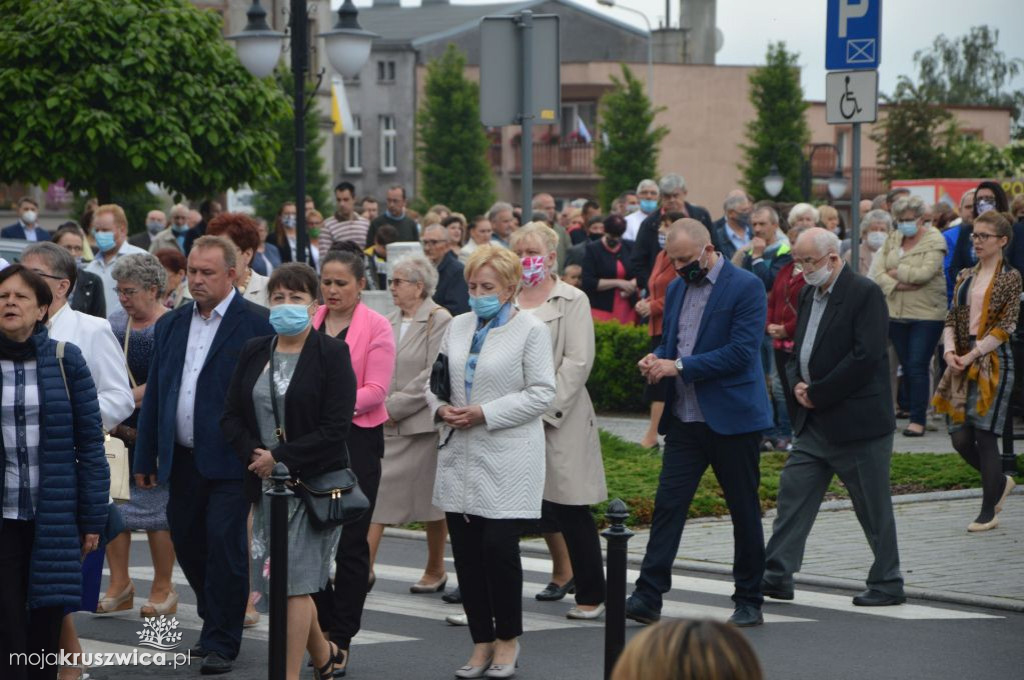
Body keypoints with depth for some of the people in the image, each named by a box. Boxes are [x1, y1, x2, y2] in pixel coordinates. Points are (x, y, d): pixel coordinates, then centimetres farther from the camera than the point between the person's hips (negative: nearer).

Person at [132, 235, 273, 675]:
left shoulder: (257, 325, -6)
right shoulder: (170, 325, 12)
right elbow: (154, 395, 15)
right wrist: (144, 458, 13)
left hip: (229, 461, -6)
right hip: (181, 459, 6)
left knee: (225, 548, -5)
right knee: (186, 544, 11)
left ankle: (222, 642, 5)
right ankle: (216, 623, 29)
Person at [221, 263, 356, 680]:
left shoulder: (331, 354, -6)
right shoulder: (254, 353, 9)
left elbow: (336, 427, -13)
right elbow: (231, 415, 9)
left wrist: (279, 457, -15)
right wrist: (254, 457, -9)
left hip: (315, 482, -5)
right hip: (266, 484, 6)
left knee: (296, 582, -8)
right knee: (284, 582, 12)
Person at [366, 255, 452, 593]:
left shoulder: (439, 321, -10)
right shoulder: (390, 321, 12)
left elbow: (434, 377, -16)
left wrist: (395, 406, -15)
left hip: (422, 423, -6)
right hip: (385, 425, 6)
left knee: (432, 500, 7)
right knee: (376, 491, -2)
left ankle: (435, 571, 20)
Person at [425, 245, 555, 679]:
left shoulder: (531, 330, -4)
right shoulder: (458, 326, 13)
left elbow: (541, 393, -9)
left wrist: (485, 413, -16)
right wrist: (440, 408, -4)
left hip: (506, 460, -5)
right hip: (461, 457, 5)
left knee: (499, 546, -9)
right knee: (466, 551, 5)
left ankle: (508, 640, 10)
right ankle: (482, 642, 16)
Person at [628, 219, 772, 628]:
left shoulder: (746, 287, -10)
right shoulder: (677, 289, 12)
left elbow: (741, 352, -19)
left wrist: (679, 366, -21)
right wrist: (656, 360, -2)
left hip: (732, 419, -6)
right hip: (685, 420, 6)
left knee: (745, 511, 5)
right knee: (668, 503, -2)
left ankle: (749, 601, 15)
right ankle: (648, 597, -4)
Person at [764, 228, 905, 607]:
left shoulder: (865, 294, -13)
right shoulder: (810, 294, 13)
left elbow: (866, 357, -21)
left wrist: (817, 393, -16)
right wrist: (797, 383, -1)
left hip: (857, 421, -8)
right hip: (815, 423, 8)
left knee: (874, 508, 2)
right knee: (793, 492, 3)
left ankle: (887, 584, 12)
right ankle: (777, 576, 6)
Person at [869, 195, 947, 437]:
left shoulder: (934, 240, -7)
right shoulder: (893, 239, 10)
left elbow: (924, 273, -20)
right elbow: (877, 271, 2)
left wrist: (896, 272, -8)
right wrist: (896, 285, -15)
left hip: (926, 314, -6)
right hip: (896, 313, 6)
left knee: (917, 367, -8)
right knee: (907, 367, 9)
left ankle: (918, 420, -5)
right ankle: (914, 414, 17)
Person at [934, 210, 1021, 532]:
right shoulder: (965, 276, 14)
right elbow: (952, 318, 12)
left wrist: (972, 354, -15)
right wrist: (950, 349, -7)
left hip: (994, 360, -6)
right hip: (963, 362, 6)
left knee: (985, 435, -6)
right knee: (960, 436, 2)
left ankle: (988, 512, 4)